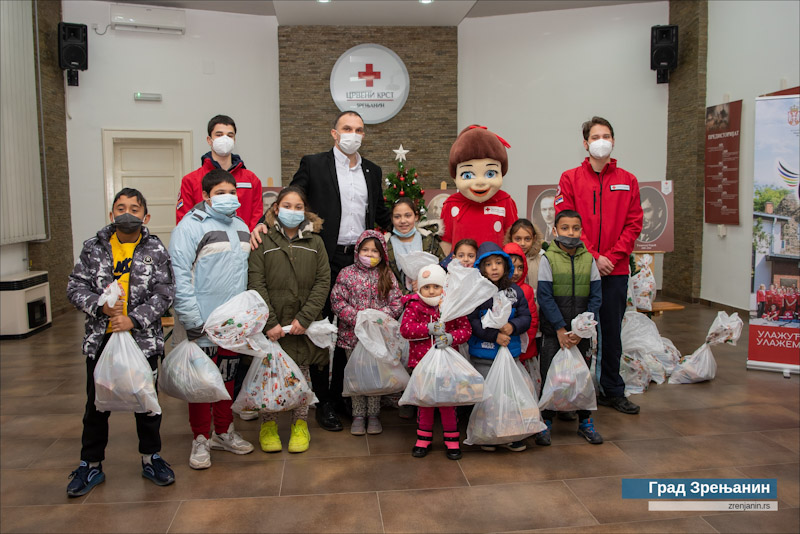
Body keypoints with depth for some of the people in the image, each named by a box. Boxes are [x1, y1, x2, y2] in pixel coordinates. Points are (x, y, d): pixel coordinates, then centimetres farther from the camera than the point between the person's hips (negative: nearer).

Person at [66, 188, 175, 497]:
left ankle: (150, 457, 28)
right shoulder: (94, 248, 4)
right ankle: (91, 465, 27)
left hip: (143, 339, -1)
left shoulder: (155, 251, 0)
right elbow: (75, 288, 2)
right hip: (101, 340, 2)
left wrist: (134, 319, -16)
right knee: (97, 404, 11)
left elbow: (164, 294, -7)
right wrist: (101, 306, -15)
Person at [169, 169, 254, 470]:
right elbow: (180, 276, -15)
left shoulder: (240, 227, 13)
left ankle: (224, 432, 31)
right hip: (203, 321, -6)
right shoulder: (190, 226, -9)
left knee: (228, 376, 16)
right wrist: (192, 320, -19)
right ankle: (201, 439, 18)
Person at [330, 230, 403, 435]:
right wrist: (357, 318, -16)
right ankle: (358, 416, 19)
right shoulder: (347, 274, -1)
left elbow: (397, 303, 0)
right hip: (353, 334, 0)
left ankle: (374, 415, 22)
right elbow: (337, 301, -5)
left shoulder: (387, 276, 3)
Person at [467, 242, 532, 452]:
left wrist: (513, 326, -15)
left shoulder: (515, 291, 5)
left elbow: (526, 317, 5)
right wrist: (494, 335, -20)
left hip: (510, 352, 3)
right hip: (482, 356, -3)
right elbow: (471, 321, -13)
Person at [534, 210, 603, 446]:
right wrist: (560, 328, -13)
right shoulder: (548, 258, -5)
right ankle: (545, 422, 17)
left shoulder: (588, 259, 2)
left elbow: (596, 296, 1)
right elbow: (545, 297, -8)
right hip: (553, 331, -2)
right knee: (550, 375, 2)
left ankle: (585, 421, 25)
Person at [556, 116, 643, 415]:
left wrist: (612, 256, -9)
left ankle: (613, 391, 22)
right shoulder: (570, 179, 3)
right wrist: (592, 256, -12)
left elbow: (634, 224, 4)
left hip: (615, 270, 2)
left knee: (612, 332, 10)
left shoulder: (628, 181, 10)